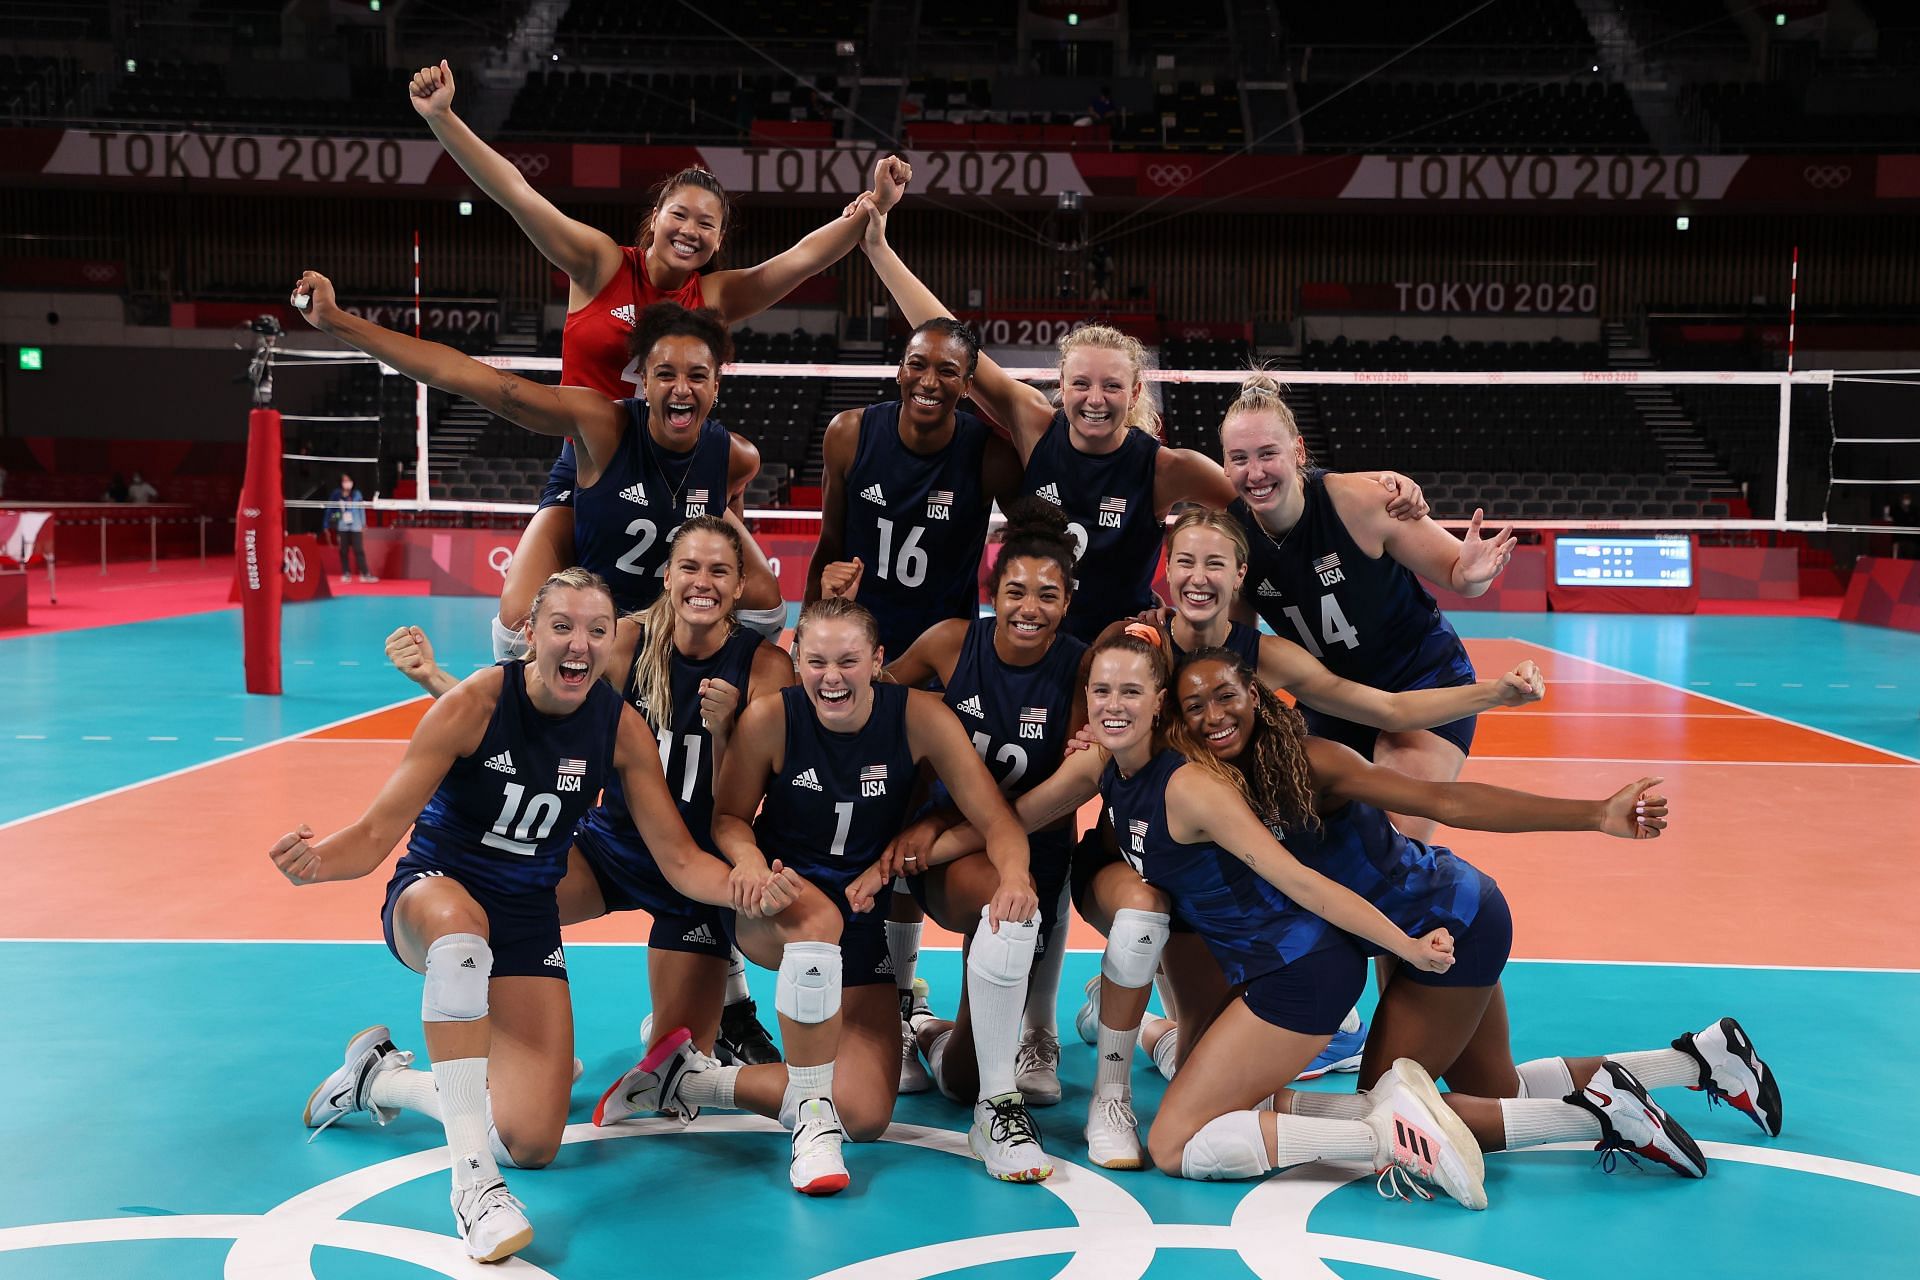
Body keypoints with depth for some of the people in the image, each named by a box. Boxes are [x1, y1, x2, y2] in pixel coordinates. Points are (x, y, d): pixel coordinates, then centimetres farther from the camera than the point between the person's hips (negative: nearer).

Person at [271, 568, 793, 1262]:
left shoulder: (621, 728, -10)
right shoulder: (475, 703, -20)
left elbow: (680, 859, -6)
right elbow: (377, 834, -20)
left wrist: (740, 887, -28)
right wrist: (315, 860, -43)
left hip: (529, 915, 4)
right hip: (433, 891, -4)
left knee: (531, 1143, -5)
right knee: (461, 930, -44)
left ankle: (381, 1078, 25)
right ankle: (473, 1180, -37)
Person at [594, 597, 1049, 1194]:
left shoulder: (919, 716, -16)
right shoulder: (770, 718, -17)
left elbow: (997, 820, -16)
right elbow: (729, 816, -4)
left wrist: (1014, 873, -38)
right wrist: (749, 860, -28)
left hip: (864, 914, 3)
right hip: (774, 903, -2)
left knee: (863, 1117, -8)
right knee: (818, 920, -41)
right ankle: (810, 1113, -22)